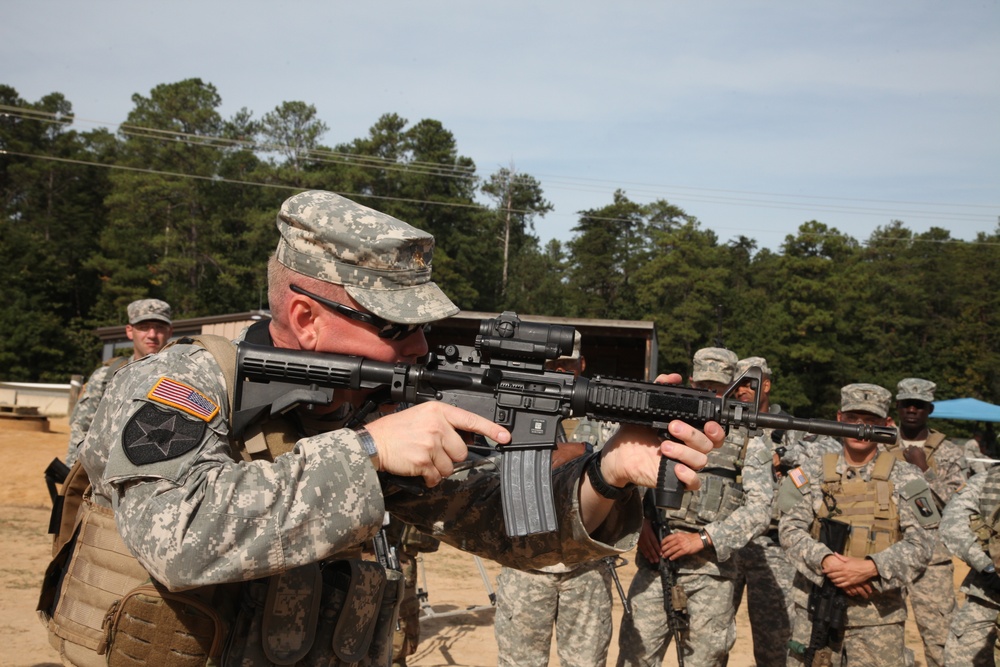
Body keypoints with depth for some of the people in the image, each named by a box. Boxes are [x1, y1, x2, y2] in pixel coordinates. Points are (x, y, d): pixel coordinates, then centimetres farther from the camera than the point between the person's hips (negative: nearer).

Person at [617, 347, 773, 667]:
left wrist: (702, 539, -12)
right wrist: (640, 521, -8)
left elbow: (759, 508, -3)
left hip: (711, 571, -1)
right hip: (655, 561, 1)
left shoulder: (750, 445, 7)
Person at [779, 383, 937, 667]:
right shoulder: (813, 472, 6)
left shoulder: (904, 478, 3)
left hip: (878, 614, -1)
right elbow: (790, 529, -1)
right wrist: (827, 561, -18)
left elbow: (921, 545, -4)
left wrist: (870, 568, -17)